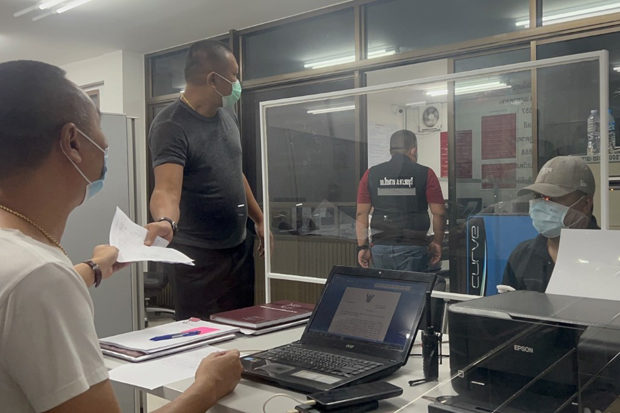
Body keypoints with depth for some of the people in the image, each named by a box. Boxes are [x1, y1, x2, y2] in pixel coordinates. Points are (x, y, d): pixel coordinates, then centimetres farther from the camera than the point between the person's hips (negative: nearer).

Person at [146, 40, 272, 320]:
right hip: (197, 257, -7)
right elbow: (167, 190, -30)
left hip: (238, 249, 7)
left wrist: (259, 219, 19)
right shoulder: (171, 126, -18)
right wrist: (165, 221, -51)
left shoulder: (227, 114, 6)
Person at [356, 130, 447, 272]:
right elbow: (439, 213, -2)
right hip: (413, 248, -2)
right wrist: (437, 243, 11)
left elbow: (361, 213, 4)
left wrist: (362, 247, 8)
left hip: (380, 248, 3)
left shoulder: (371, 174, 5)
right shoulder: (425, 174, -2)